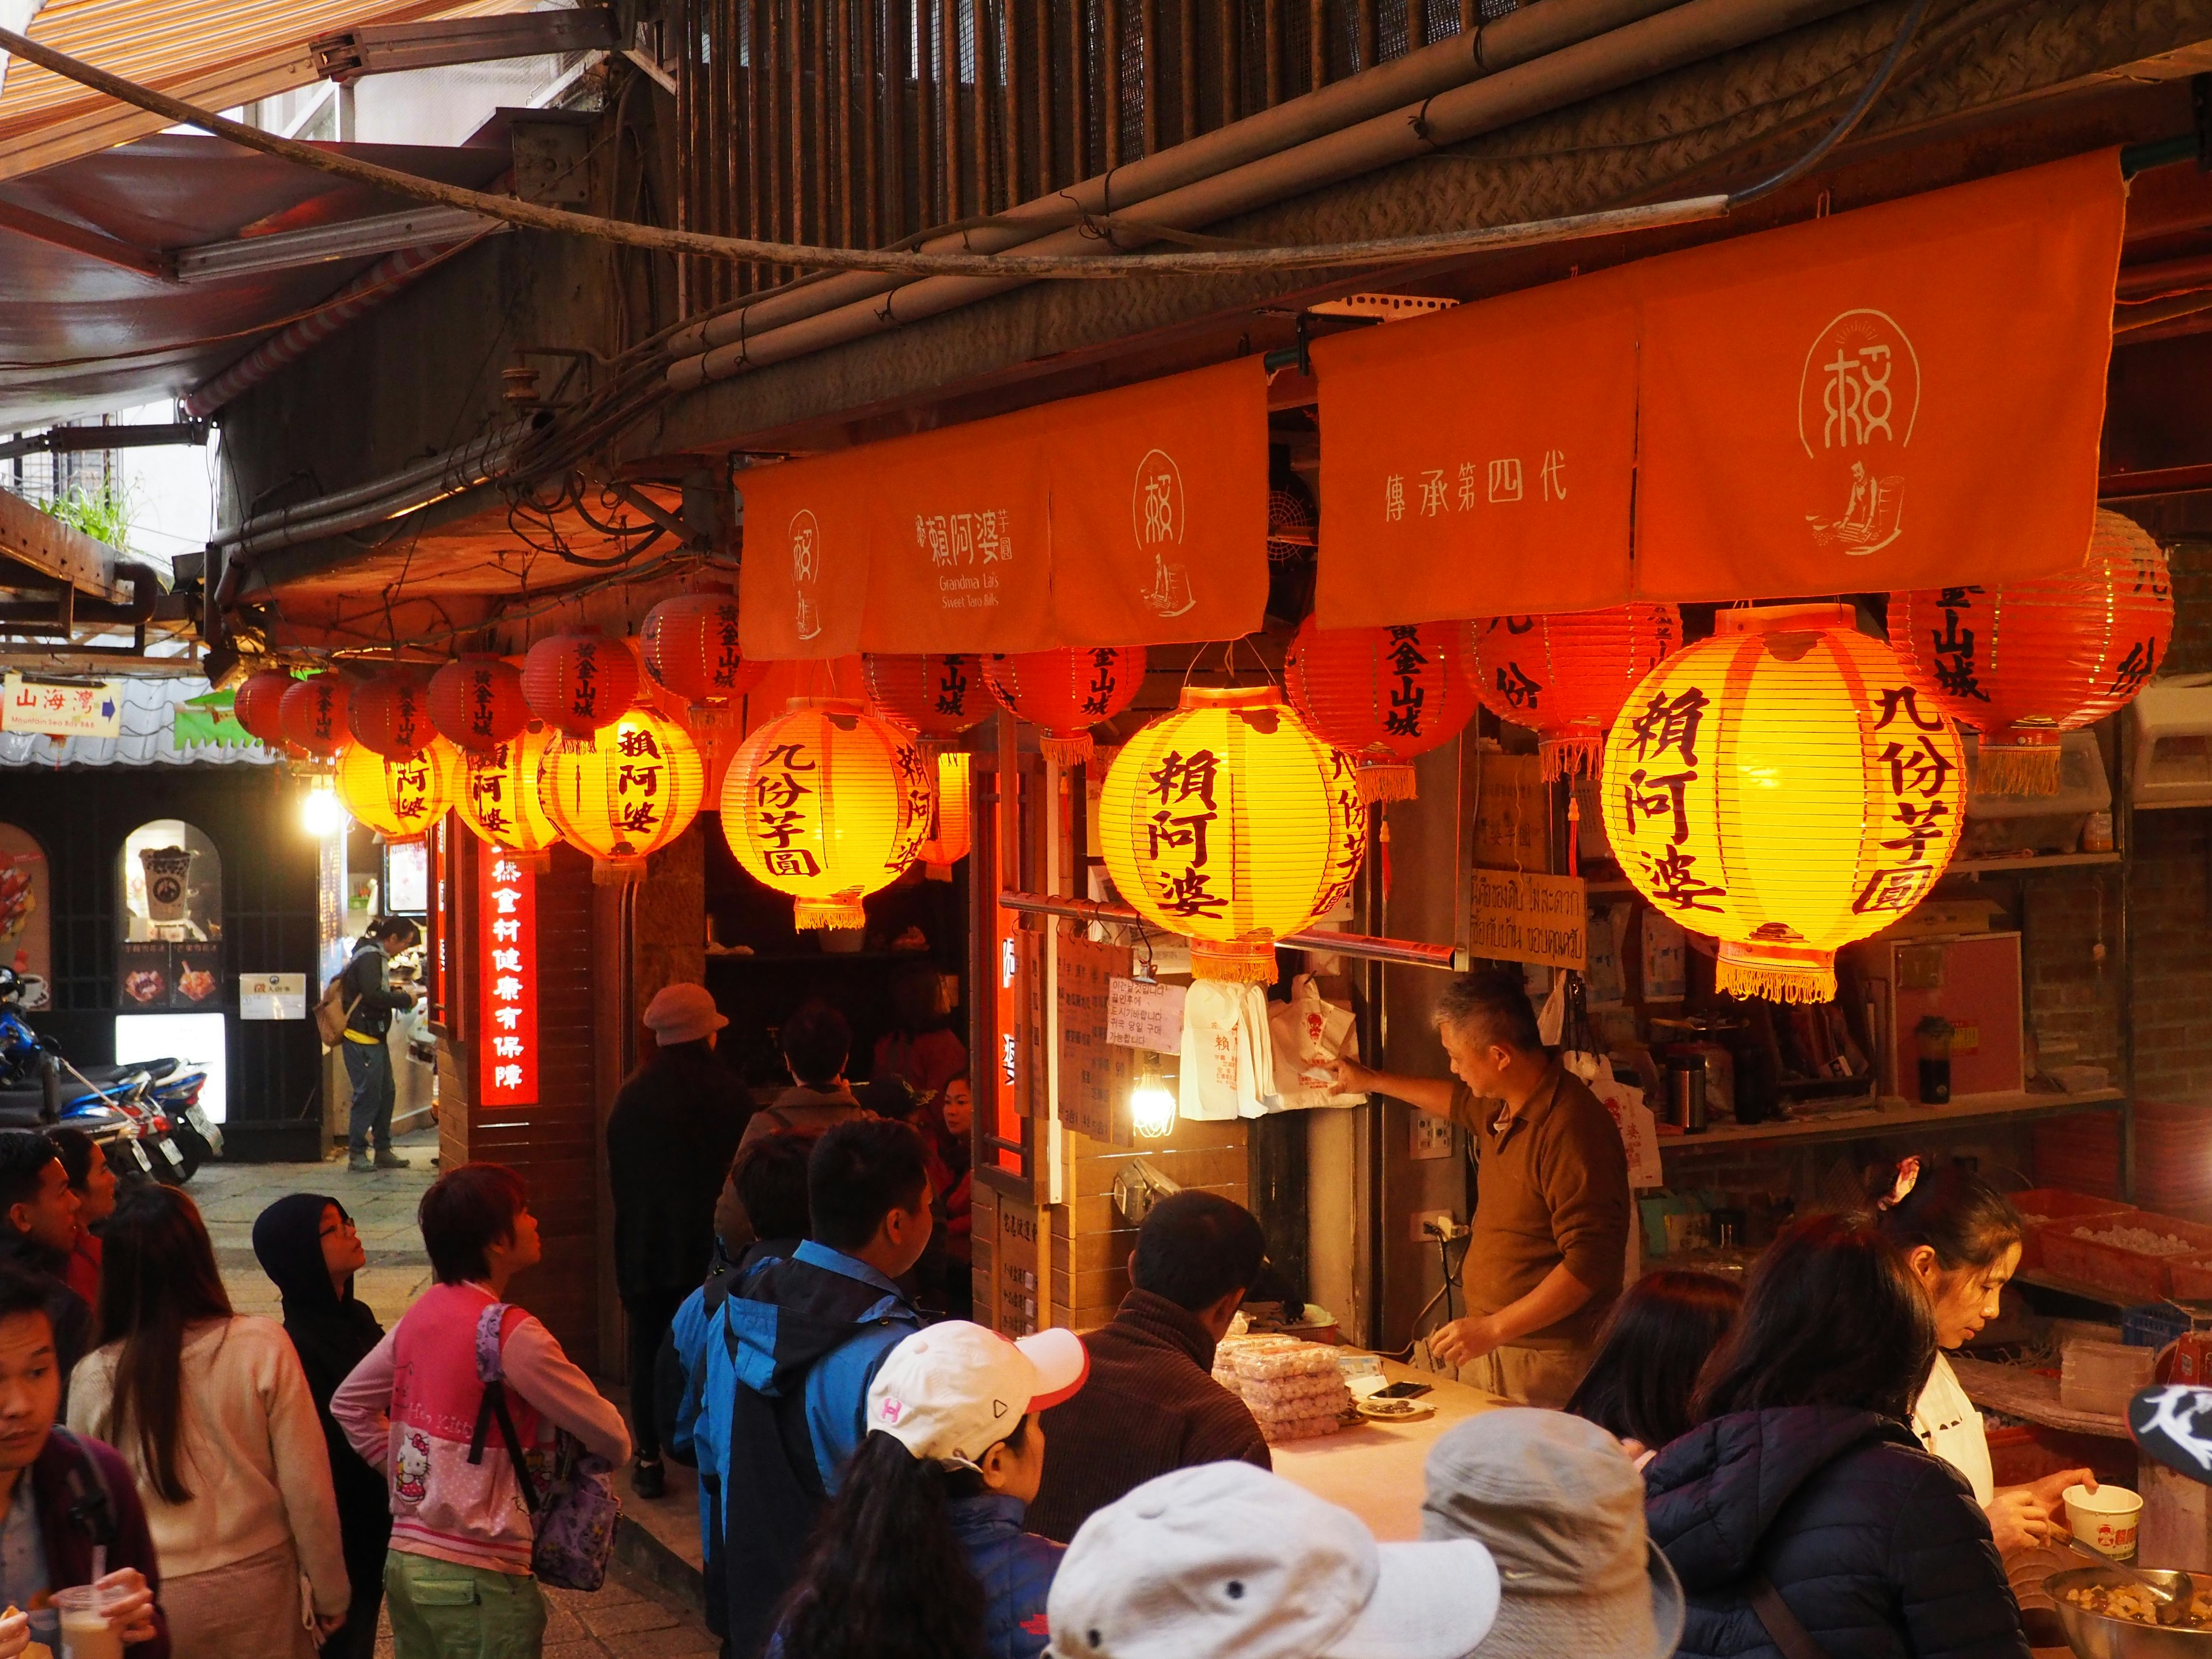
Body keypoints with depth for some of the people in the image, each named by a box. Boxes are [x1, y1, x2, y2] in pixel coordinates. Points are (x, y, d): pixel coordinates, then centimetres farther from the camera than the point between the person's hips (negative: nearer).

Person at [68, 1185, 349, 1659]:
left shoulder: (94, 1378, -8)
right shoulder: (262, 1346, -13)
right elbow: (307, 1487, -9)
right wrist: (330, 1594, 4)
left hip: (153, 1603, 1)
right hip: (256, 1587, -1)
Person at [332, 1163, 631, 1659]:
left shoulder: (421, 1314, 3)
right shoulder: (514, 1335, -18)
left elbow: (349, 1404, 16)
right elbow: (615, 1442, -13)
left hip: (404, 1559, 7)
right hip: (477, 1579, -7)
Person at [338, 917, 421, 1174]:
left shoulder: (376, 957, 16)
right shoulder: (369, 958, -16)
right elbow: (373, 996, -26)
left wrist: (395, 991, 6)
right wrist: (405, 999, -16)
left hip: (375, 1038, 11)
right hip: (362, 1039, -11)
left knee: (386, 1094, 13)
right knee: (368, 1096, -6)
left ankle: (383, 1150, 20)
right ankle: (357, 1155, 0)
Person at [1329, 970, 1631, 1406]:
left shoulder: (1570, 1130, -22)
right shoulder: (1503, 1107, 9)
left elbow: (1591, 1262, -26)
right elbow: (1460, 1102, 36)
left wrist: (1493, 1328, -24)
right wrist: (1373, 1082, 45)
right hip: (1490, 1349, 9)